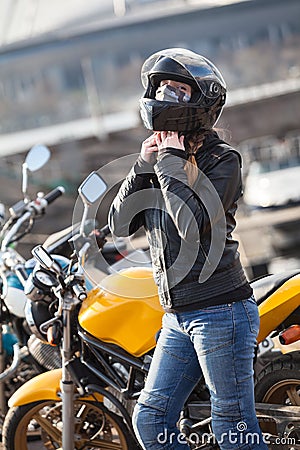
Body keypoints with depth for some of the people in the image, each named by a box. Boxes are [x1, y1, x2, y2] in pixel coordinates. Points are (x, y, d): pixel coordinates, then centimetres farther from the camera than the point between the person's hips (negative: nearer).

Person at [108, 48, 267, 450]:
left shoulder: (222, 159, -8)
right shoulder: (161, 155, 13)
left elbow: (193, 222, -23)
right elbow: (120, 224, 7)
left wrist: (170, 161, -14)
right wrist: (144, 165, -2)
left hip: (220, 311, -8)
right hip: (178, 318, 8)